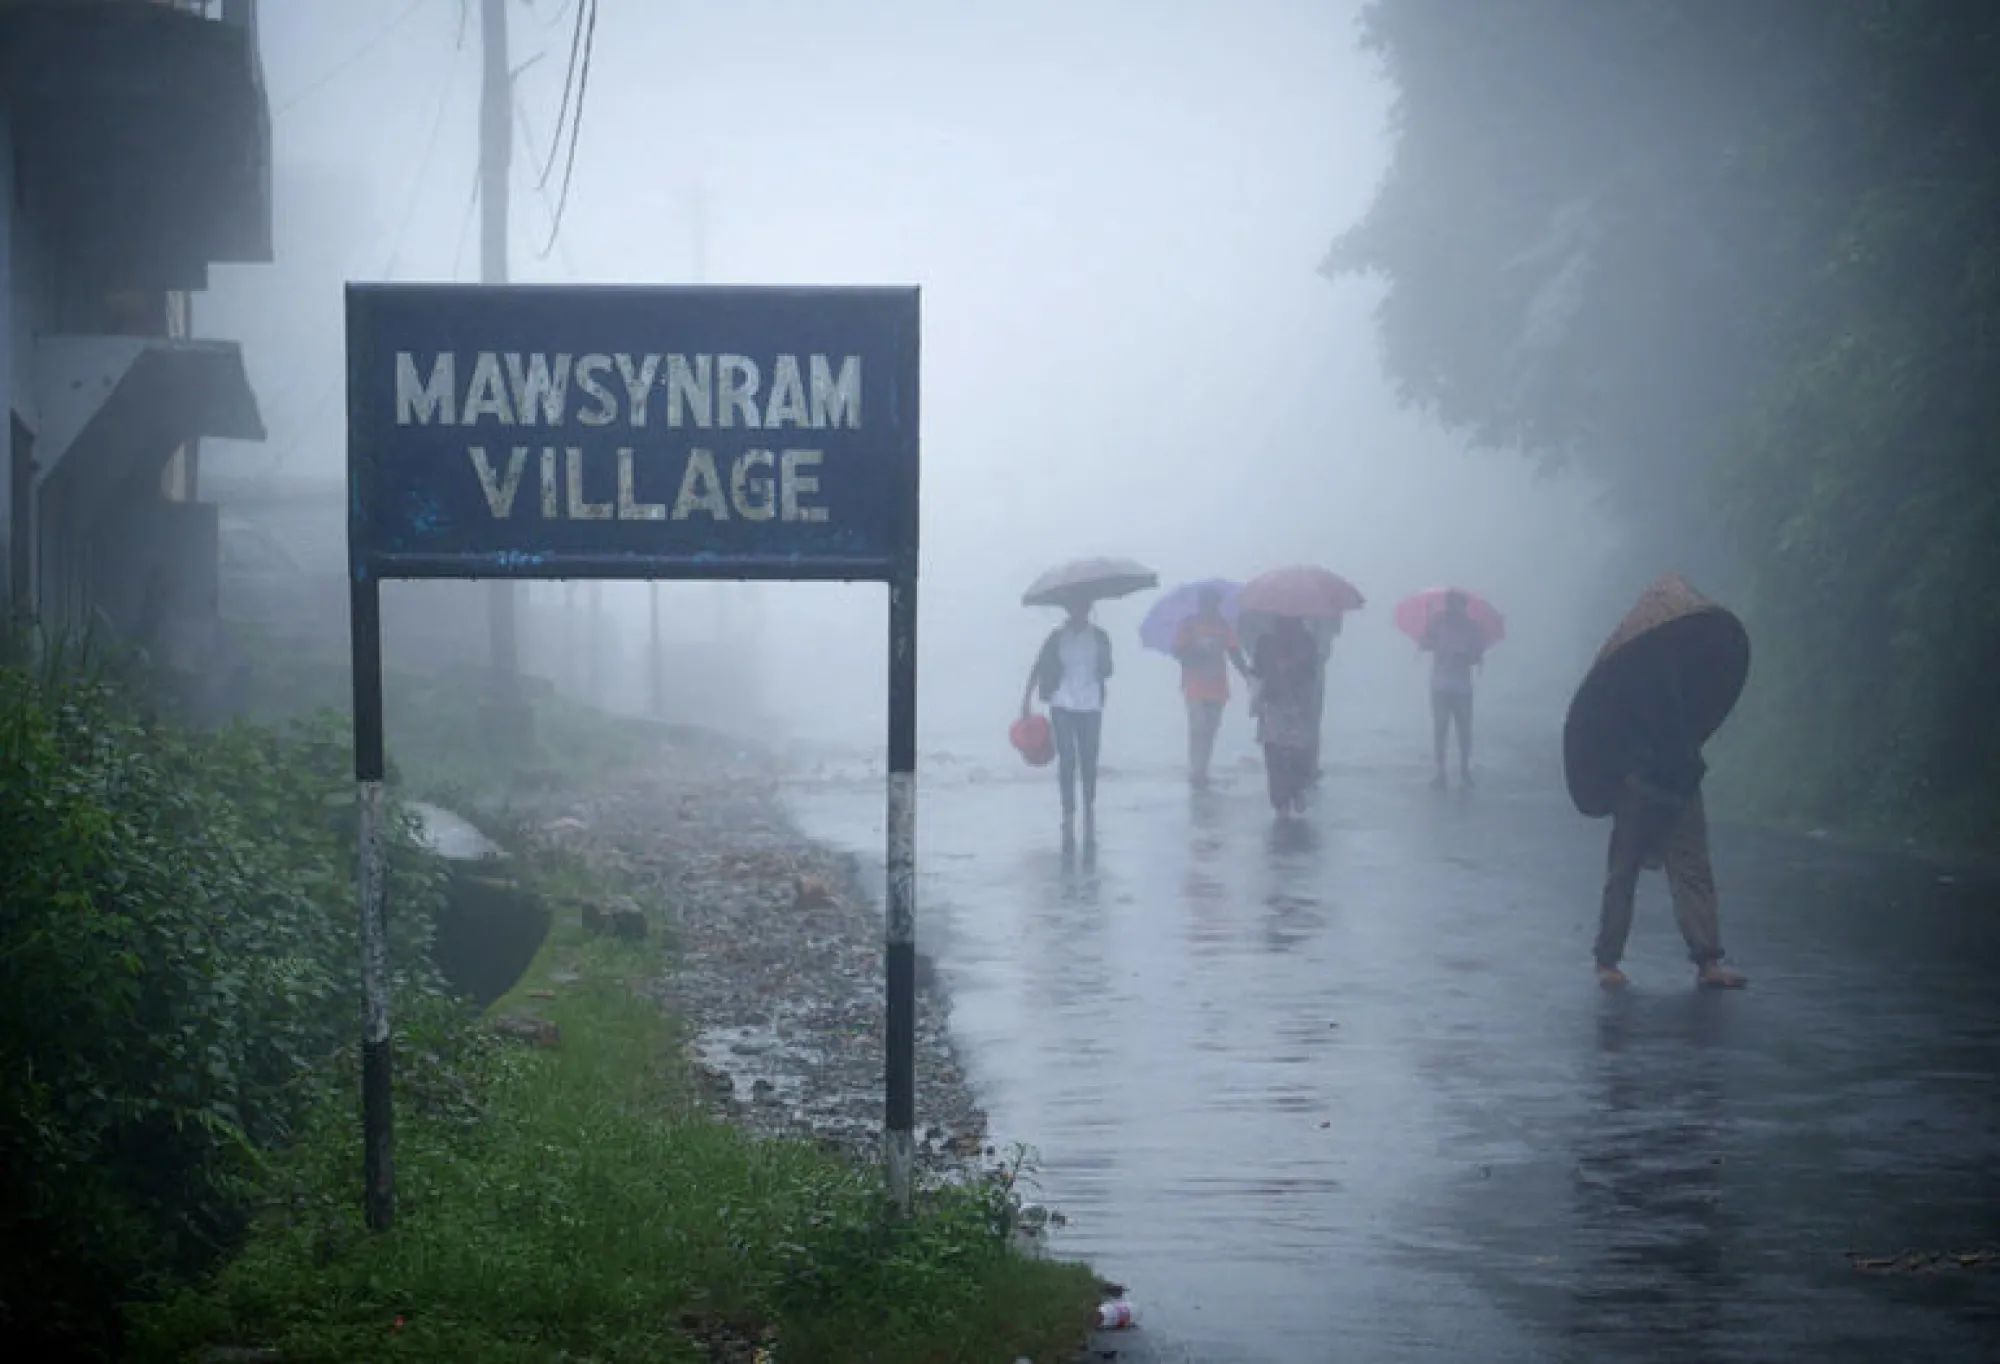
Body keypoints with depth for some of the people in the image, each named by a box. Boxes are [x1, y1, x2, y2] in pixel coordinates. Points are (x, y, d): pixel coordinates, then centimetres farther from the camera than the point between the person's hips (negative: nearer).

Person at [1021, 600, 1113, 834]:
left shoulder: (1099, 638, 5)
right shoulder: (1057, 637, 3)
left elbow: (1106, 671, 10)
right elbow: (1038, 667, 4)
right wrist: (1027, 697, 0)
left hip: (1090, 706, 1)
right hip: (1062, 705, -1)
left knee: (1089, 760, 3)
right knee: (1066, 759, -5)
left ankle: (1090, 808, 16)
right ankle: (1068, 810, 1)